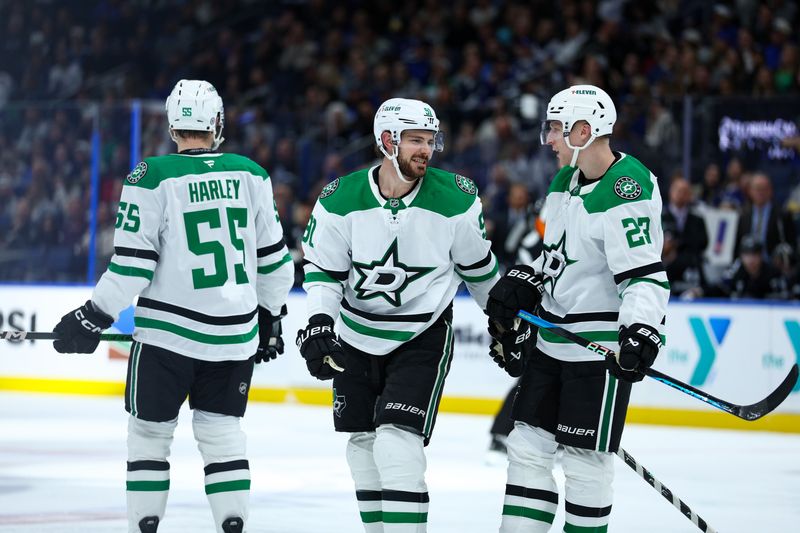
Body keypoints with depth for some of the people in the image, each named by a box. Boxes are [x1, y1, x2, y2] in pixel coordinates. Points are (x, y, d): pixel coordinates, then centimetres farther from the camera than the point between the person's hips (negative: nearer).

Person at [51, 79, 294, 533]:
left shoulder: (153, 178, -9)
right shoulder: (251, 176, 3)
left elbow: (133, 265, -11)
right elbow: (274, 257, 9)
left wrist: (94, 318, -2)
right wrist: (270, 316, 22)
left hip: (169, 332, -3)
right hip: (236, 334, 3)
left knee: (150, 432, 8)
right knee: (221, 432, 12)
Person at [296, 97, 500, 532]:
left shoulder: (456, 198, -13)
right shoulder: (340, 199, -12)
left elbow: (478, 265, 2)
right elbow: (323, 268, -3)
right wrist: (319, 321, -16)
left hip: (423, 337, -3)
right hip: (356, 335, 3)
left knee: (397, 442, -16)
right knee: (363, 442, 13)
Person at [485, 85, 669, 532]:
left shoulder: (628, 188, -20)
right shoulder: (566, 179, 10)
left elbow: (645, 272, -25)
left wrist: (641, 331, -36)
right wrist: (520, 287, 11)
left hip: (603, 344, -9)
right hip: (553, 339, 9)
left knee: (585, 459, -2)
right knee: (529, 445, 10)